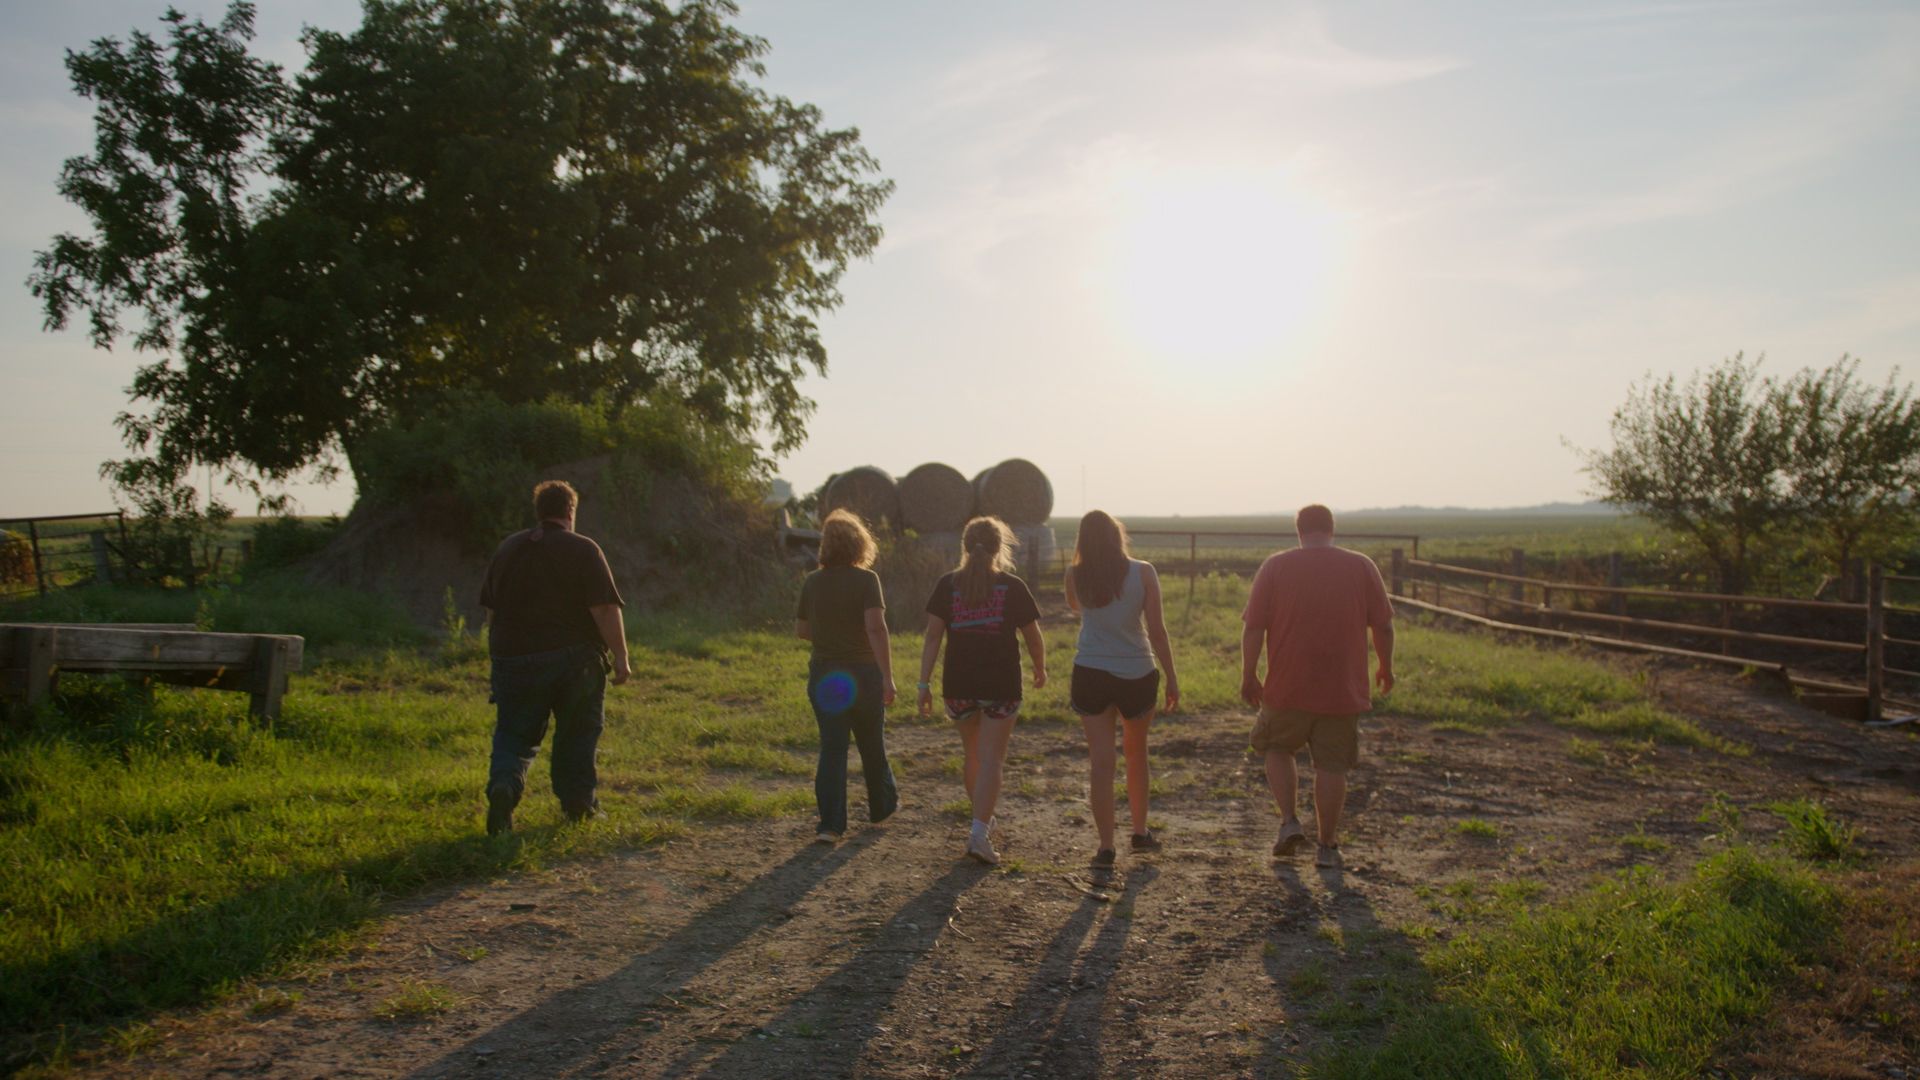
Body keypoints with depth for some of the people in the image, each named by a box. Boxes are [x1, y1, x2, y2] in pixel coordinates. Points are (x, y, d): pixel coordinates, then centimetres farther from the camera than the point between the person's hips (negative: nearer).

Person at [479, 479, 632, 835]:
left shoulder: (507, 549, 11)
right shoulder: (584, 550, -6)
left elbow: (491, 609, 18)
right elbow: (605, 610, -14)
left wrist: (499, 654, 29)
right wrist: (620, 657, -9)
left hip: (515, 659, 3)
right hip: (574, 659, -3)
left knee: (514, 735, 8)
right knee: (576, 735, 12)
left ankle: (504, 783, -18)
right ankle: (578, 802, 15)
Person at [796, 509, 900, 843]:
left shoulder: (813, 582, 2)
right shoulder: (866, 579, -11)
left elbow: (800, 628, 11)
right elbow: (875, 627, -22)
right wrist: (887, 676, -22)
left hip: (824, 677, 3)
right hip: (863, 674, -2)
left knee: (832, 749, 3)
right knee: (872, 743, 16)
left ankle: (830, 824, -4)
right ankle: (881, 806, 34)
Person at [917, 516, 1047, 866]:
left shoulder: (947, 586, 1)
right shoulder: (1012, 587, -2)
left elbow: (932, 637, -5)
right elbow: (1033, 637, 4)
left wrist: (925, 683, -3)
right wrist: (1040, 669, 22)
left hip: (959, 684, 3)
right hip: (1001, 685, -3)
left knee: (973, 755, 20)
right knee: (991, 760, 0)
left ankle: (984, 818, 36)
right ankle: (979, 834, -11)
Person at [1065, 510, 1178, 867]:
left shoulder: (1076, 576, -3)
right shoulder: (1143, 573, -7)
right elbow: (1157, 630, -8)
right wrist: (1172, 677, 0)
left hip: (1090, 674, 0)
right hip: (1137, 675, 0)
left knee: (1101, 761, 2)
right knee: (1137, 753, 19)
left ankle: (1106, 846, 0)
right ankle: (1141, 831, 31)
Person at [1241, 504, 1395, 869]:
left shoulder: (1275, 566, -3)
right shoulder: (1362, 566, 0)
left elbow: (1254, 627, -5)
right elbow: (1383, 625, 3)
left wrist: (1248, 676, 4)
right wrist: (1386, 667, 18)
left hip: (1287, 688, -1)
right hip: (1342, 689, 1)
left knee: (1276, 749, 20)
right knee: (1331, 765, 9)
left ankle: (1289, 822, 6)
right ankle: (1327, 846, 15)